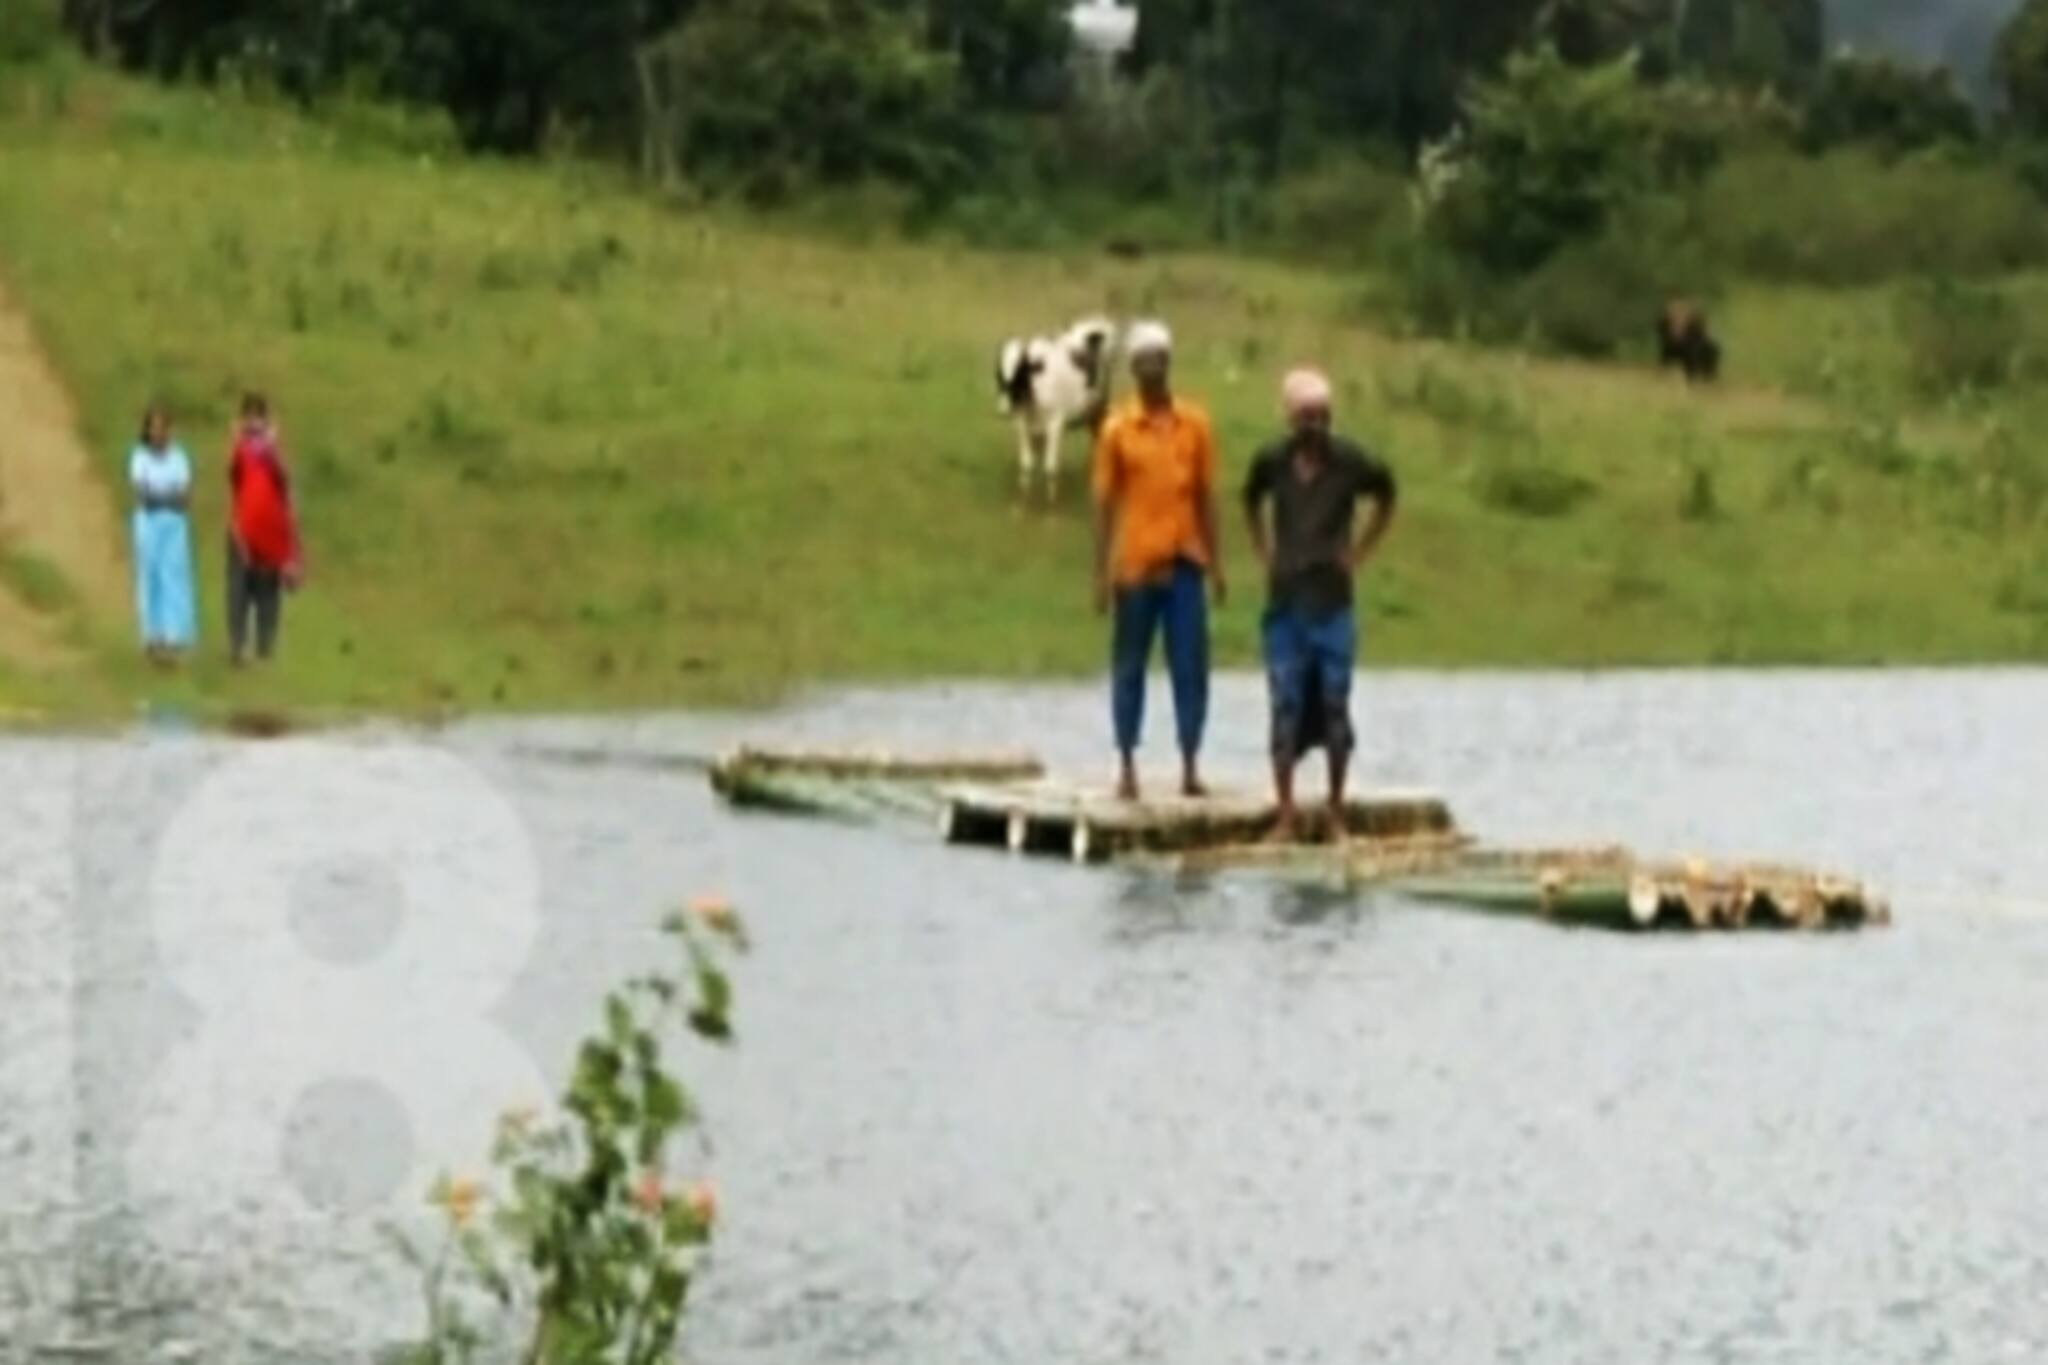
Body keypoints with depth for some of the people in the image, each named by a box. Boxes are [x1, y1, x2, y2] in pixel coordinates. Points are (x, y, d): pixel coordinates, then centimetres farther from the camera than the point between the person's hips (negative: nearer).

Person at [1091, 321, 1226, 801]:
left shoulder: (1195, 424, 3)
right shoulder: (1117, 429, -1)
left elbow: (1206, 496, 8)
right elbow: (1104, 503, 1)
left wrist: (1215, 562, 6)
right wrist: (1102, 572, -2)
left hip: (1184, 563, 1)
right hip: (1134, 566, -1)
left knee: (1191, 666, -1)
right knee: (1129, 667, 5)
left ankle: (1191, 764, 6)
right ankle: (1127, 765, 12)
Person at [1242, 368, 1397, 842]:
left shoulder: (1350, 463, -5)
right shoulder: (1271, 462, 0)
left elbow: (1385, 498, 12)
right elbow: (1251, 502, 20)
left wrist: (1359, 553, 6)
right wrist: (1264, 551, 11)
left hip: (1333, 602, -1)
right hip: (1285, 602, 1)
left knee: (1335, 709, 1)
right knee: (1285, 709, 0)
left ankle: (1337, 815, 11)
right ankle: (1285, 817, 4)